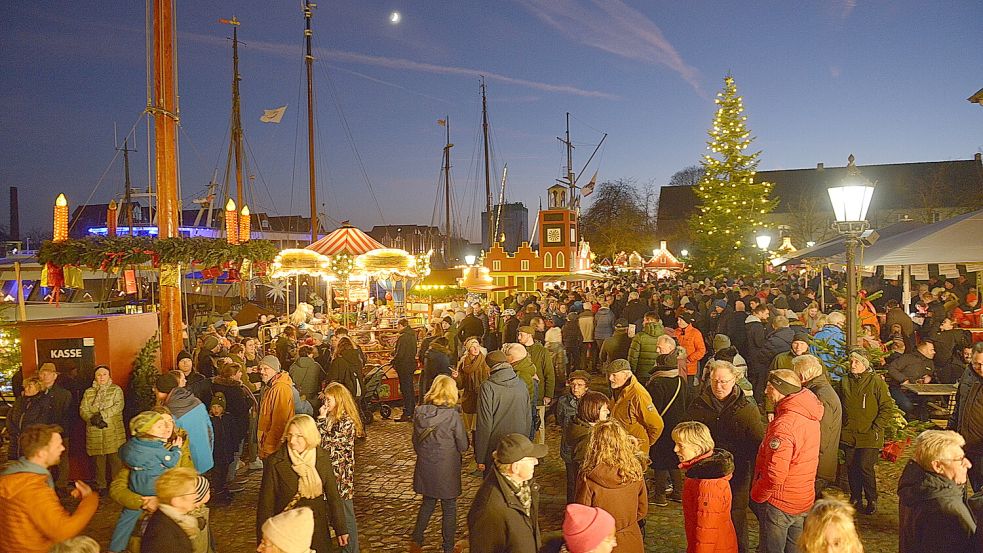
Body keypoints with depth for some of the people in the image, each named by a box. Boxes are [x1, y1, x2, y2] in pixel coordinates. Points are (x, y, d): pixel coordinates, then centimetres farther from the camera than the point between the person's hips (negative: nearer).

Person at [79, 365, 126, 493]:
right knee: (98, 461, 3)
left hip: (114, 431, -2)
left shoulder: (116, 390, 8)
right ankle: (100, 486, 14)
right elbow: (83, 410, 6)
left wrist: (102, 415, -17)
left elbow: (118, 406, -6)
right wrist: (93, 419, -12)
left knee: (115, 460, -6)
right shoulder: (88, 392, 16)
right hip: (95, 433, 2)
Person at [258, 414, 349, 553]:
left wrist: (341, 529, 5)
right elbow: (266, 504, -9)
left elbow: (333, 495, 2)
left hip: (317, 530, 2)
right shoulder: (275, 462, -14)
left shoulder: (323, 458, -6)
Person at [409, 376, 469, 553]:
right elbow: (463, 446, -12)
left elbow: (415, 442, 4)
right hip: (446, 470, -4)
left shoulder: (419, 413, -8)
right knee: (449, 508, 14)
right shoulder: (453, 415, -20)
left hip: (425, 468, 4)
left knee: (428, 503, 24)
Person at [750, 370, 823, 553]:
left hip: (779, 503, -8)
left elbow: (775, 475, -30)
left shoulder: (783, 425, -29)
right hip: (804, 499, 8)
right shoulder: (809, 416, -1)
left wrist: (756, 495, -15)